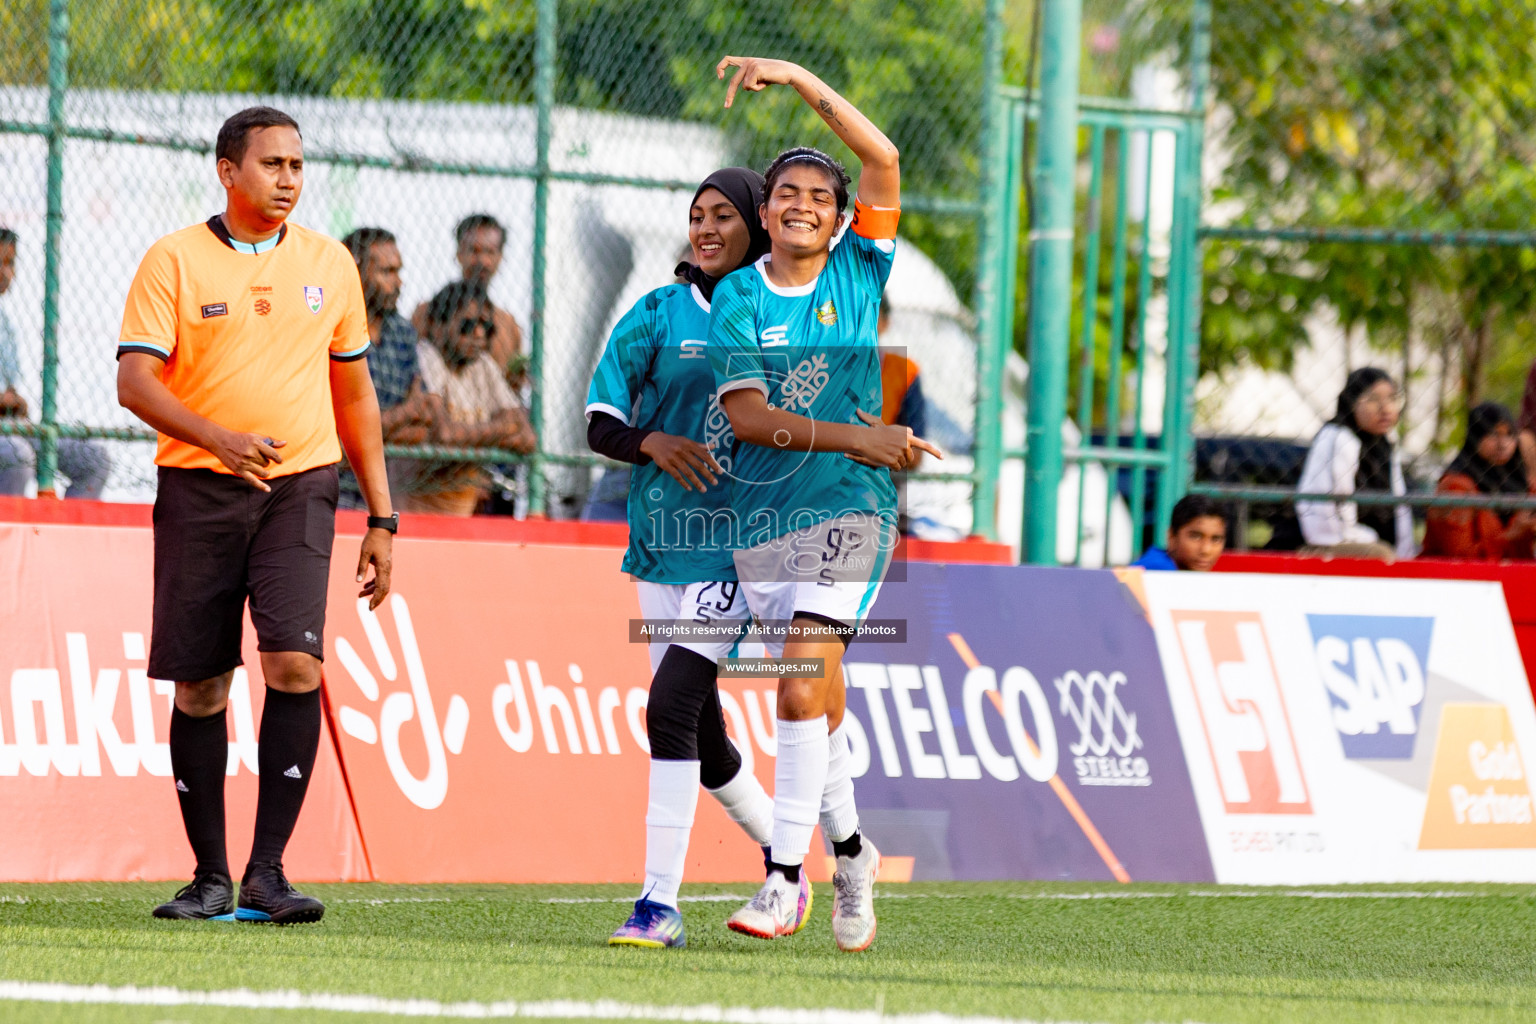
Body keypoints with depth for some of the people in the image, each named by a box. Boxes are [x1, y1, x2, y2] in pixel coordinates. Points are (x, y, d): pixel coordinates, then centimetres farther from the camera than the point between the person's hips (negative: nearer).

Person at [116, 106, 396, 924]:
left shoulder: (329, 264, 10)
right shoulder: (174, 260, 0)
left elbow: (354, 395, 17)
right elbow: (135, 380, -8)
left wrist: (380, 518, 14)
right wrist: (219, 437, -25)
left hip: (299, 487, 1)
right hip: (197, 488, -1)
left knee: (295, 662, -16)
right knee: (199, 685, 2)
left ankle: (266, 872, -14)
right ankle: (210, 875, 14)